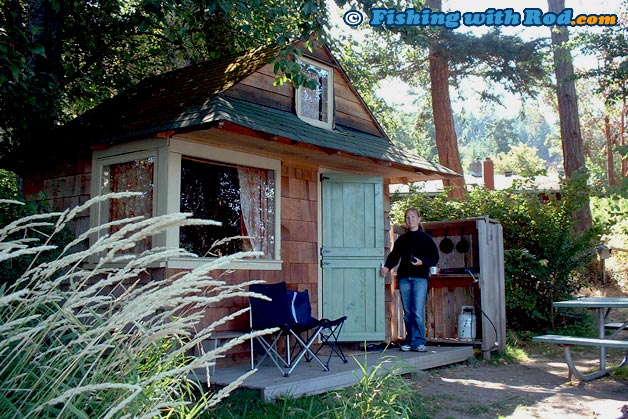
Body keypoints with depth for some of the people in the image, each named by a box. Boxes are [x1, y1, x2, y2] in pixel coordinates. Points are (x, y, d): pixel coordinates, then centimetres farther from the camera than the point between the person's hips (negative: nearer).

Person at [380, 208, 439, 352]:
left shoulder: (426, 238, 7)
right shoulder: (401, 239, 16)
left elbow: (435, 258, 5)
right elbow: (394, 256, 9)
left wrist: (422, 262, -13)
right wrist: (387, 267, -10)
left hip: (420, 278, -3)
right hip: (404, 278, 3)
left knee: (418, 312, -11)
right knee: (407, 312, 6)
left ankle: (418, 342, -6)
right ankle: (409, 341, 13)